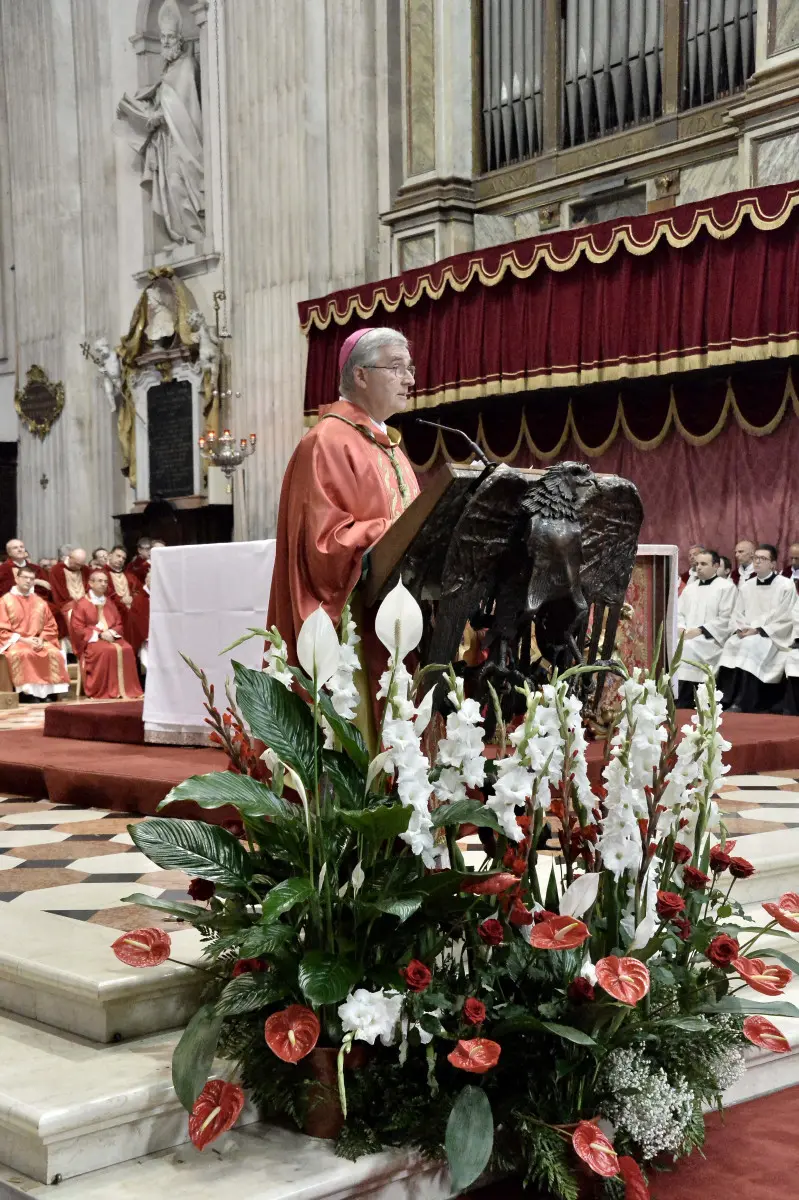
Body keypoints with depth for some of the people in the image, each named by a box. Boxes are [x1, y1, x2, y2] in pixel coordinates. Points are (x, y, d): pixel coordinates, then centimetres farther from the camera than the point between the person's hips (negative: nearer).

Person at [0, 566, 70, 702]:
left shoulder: (40, 603, 13)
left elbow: (51, 626, 14)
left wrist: (41, 639, -7)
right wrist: (22, 639, -15)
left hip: (38, 641, 4)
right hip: (14, 642, -3)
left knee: (54, 653, -27)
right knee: (22, 654, -38)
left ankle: (51, 691, -23)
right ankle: (25, 692, -31)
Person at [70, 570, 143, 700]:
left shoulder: (110, 603, 18)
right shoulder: (82, 604, 1)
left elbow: (119, 624, 17)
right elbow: (78, 628, -6)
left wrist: (111, 632, -8)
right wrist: (99, 634, -17)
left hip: (111, 637, 5)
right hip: (92, 639, -5)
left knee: (126, 649, -27)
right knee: (108, 651, -36)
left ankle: (126, 689, -24)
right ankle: (108, 691, -32)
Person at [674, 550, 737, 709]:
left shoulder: (726, 587, 2)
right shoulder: (690, 588, 23)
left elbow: (726, 620, -7)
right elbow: (679, 613, 20)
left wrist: (700, 630, -14)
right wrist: (680, 628, -3)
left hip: (711, 639, -6)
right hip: (686, 636, 6)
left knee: (687, 648, -33)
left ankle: (682, 705, -27)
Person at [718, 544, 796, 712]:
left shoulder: (786, 586, -4)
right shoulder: (746, 586, 13)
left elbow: (784, 619, -9)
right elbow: (738, 615, 15)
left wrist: (759, 630, -15)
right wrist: (741, 629, -7)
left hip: (773, 637, -5)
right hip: (746, 635, 5)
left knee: (751, 644, -34)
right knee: (731, 645, -26)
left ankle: (742, 704, -33)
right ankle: (726, 701, -25)